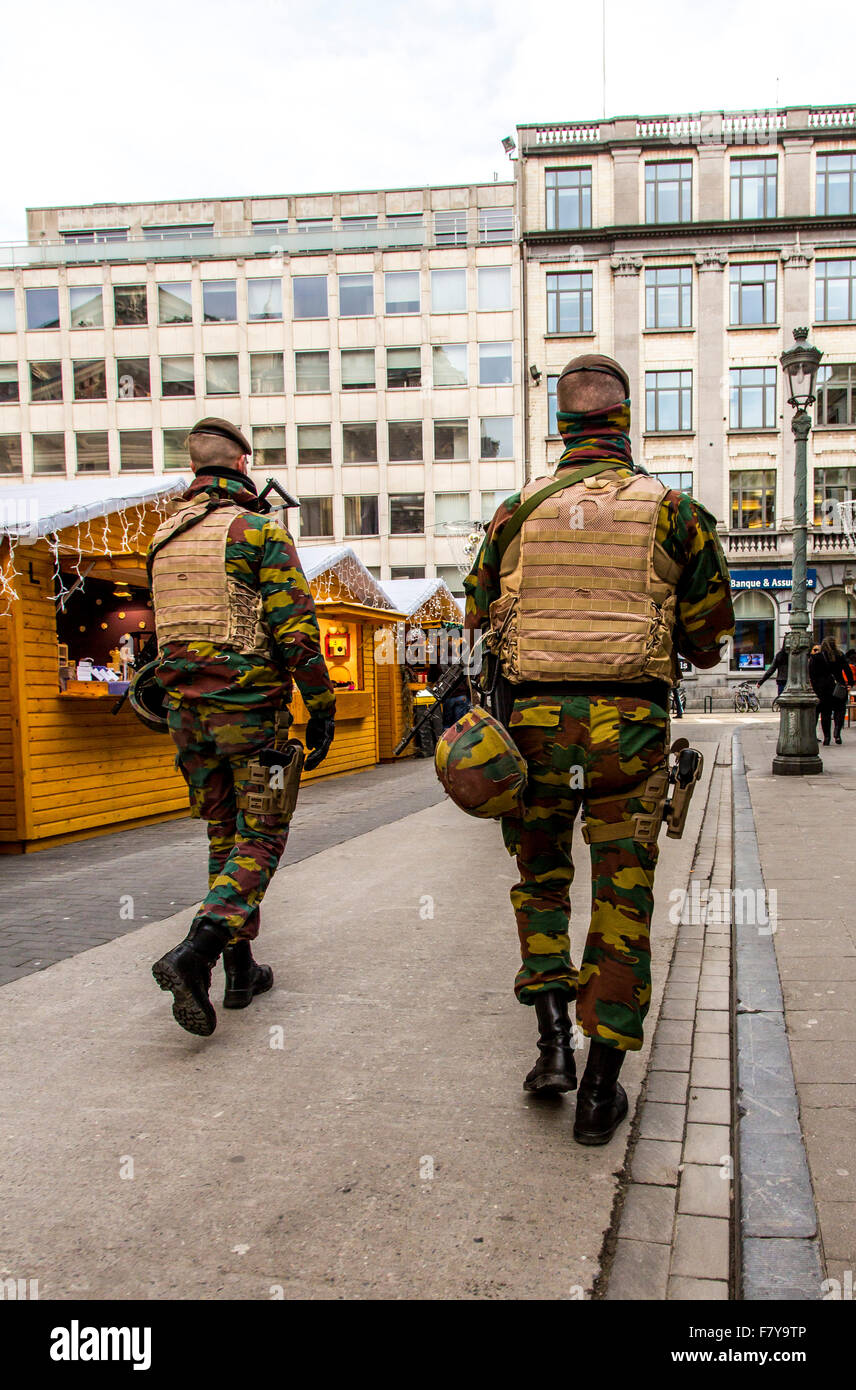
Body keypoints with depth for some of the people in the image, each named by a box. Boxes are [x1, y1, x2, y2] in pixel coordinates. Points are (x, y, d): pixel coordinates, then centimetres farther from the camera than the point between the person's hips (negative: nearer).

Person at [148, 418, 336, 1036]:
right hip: (250, 707, -6)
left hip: (186, 708, 6)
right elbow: (296, 630, -14)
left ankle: (241, 971, 19)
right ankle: (195, 952, -16)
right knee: (260, 837, 2)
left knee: (224, 834, 15)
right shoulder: (261, 532, -9)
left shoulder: (165, 538, 11)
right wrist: (321, 708, -8)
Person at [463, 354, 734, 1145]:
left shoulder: (518, 513, 5)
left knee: (539, 876, 20)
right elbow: (708, 640, 6)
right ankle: (601, 1089, 10)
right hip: (629, 723, -1)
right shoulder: (673, 512, 2)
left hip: (537, 718, 1)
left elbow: (481, 619, 13)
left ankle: (554, 1038, 9)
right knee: (622, 897, 6)